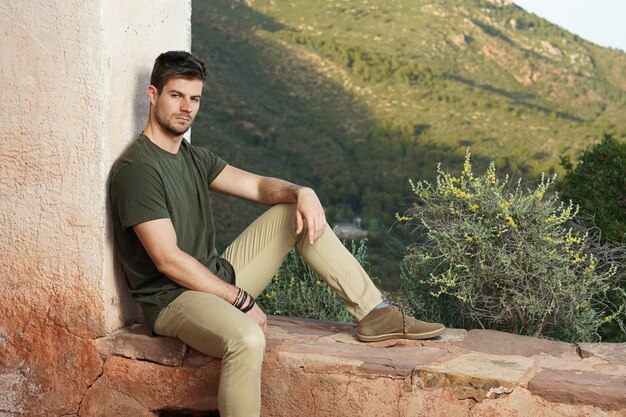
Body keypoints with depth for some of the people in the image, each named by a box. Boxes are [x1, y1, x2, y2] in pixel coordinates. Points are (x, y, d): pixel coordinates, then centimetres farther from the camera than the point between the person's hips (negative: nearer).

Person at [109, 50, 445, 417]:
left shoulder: (194, 158, 11)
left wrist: (300, 192, -13)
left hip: (219, 278, 9)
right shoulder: (137, 169, -17)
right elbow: (168, 260, -21)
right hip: (173, 299, -9)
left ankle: (375, 313, 6)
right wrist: (240, 299, -18)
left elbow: (259, 187, 11)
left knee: (297, 211, 7)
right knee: (247, 339, -40)